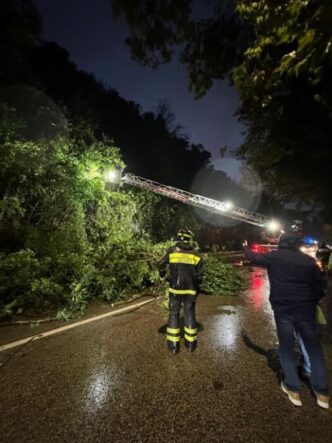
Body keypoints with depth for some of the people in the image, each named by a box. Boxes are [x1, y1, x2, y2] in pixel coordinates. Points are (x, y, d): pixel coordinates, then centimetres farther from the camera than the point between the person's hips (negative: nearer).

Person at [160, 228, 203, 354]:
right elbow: (199, 275, 2)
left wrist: (163, 276, 17)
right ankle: (190, 343, 27)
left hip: (175, 289, -1)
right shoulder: (196, 254, -1)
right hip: (190, 290, 2)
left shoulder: (171, 251, -7)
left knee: (174, 314, 12)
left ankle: (173, 345, 19)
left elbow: (162, 268, -4)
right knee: (190, 314, 15)